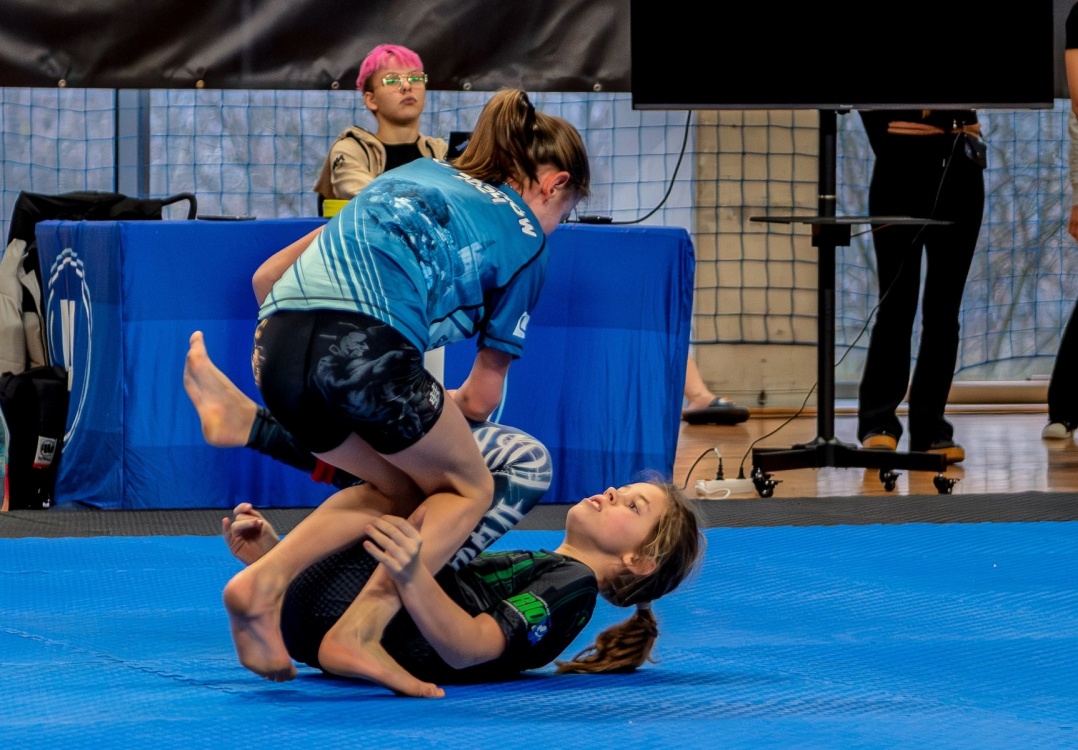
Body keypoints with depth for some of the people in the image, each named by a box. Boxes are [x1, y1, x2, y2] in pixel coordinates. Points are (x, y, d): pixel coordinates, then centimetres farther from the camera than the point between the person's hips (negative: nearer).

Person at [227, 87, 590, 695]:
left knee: (400, 488, 25)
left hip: (279, 345, 6)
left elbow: (268, 276, 31)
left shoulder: (413, 174, 33)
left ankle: (264, 586, 5)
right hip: (366, 345, -6)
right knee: (468, 489, 17)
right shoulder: (525, 237, 18)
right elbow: (480, 400, 22)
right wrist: (435, 409, 43)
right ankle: (359, 633, -2)